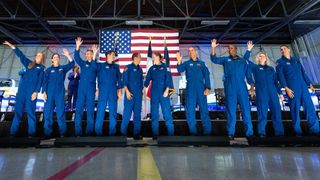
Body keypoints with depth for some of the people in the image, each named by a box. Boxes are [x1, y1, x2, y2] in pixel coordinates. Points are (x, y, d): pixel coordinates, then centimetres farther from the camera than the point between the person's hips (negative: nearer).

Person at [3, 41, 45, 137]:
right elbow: (20, 54, 24)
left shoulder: (42, 68, 7)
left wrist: (36, 92, -11)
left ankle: (31, 133, 1)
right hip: (22, 90, 5)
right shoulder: (29, 64, 19)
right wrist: (10, 44, 20)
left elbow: (40, 80, -2)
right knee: (18, 111, 3)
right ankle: (13, 132, 8)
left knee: (30, 112, -4)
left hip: (32, 92, -4)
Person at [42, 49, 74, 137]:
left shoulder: (63, 68, 11)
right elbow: (45, 82, 6)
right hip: (50, 93, 1)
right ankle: (47, 132, 9)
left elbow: (71, 64, -5)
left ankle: (62, 132, 3)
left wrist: (68, 55, -18)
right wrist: (44, 92, -4)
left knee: (61, 112, -1)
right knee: (48, 112, 0)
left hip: (60, 93, 0)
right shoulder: (48, 70, 10)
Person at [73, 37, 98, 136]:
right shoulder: (83, 63, 14)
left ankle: (89, 132, 10)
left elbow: (94, 67, -18)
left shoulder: (95, 64, 5)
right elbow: (76, 58, -3)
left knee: (90, 110, 1)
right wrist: (77, 47, -15)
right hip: (81, 89, 3)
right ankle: (78, 132, 8)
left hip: (91, 90, -3)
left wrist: (95, 54, -30)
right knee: (78, 110, 0)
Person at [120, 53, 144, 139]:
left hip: (138, 94, 6)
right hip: (130, 94, -5)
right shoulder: (128, 67, 0)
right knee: (127, 113, -4)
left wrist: (142, 91, 16)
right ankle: (123, 133, 10)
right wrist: (127, 91, -15)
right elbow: (124, 80, -7)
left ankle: (136, 134, 13)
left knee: (137, 114, 6)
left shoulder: (140, 69, 16)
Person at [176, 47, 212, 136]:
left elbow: (206, 76, 7)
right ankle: (193, 132, 14)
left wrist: (207, 88, -5)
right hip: (190, 89, 0)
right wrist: (179, 62, -26)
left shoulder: (201, 63, 12)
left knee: (204, 110, 0)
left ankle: (207, 132, 9)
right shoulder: (186, 63, 11)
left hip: (201, 89, 0)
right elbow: (180, 70, -8)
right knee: (190, 111, 2)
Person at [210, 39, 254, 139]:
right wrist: (213, 48, -13)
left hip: (242, 88, 1)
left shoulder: (243, 61, 15)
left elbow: (248, 74, 13)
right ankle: (231, 132, 9)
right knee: (231, 111, 3)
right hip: (230, 89, -1)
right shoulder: (225, 59, 14)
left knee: (246, 110, 1)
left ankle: (249, 132, 9)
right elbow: (214, 59, -1)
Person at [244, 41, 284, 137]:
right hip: (261, 93, -3)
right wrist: (249, 50, -7)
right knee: (262, 113, -4)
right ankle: (261, 133, 1)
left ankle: (279, 133, 9)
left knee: (277, 112, 2)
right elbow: (245, 59, -2)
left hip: (273, 93, 4)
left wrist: (280, 93, 13)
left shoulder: (271, 69, 20)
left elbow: (276, 82, 17)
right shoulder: (255, 67, 11)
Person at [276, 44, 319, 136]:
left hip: (303, 87, 5)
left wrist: (310, 84, 14)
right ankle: (298, 131, 7)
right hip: (292, 88, -4)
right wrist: (286, 88, -17)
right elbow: (280, 76, -7)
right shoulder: (280, 62, 3)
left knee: (310, 107, 1)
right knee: (295, 109, -2)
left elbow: (303, 72, 19)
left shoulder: (296, 59, 18)